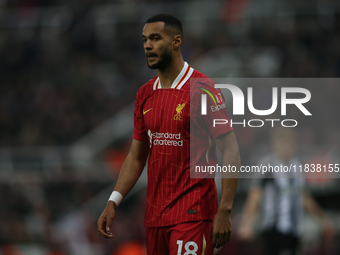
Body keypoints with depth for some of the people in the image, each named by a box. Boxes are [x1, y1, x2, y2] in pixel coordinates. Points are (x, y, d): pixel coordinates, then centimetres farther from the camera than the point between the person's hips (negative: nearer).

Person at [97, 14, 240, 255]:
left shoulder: (201, 88, -9)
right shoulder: (145, 94, 12)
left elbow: (230, 151, -11)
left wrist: (224, 211, -18)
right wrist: (113, 202, 6)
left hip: (192, 214, -7)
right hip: (155, 215, 7)